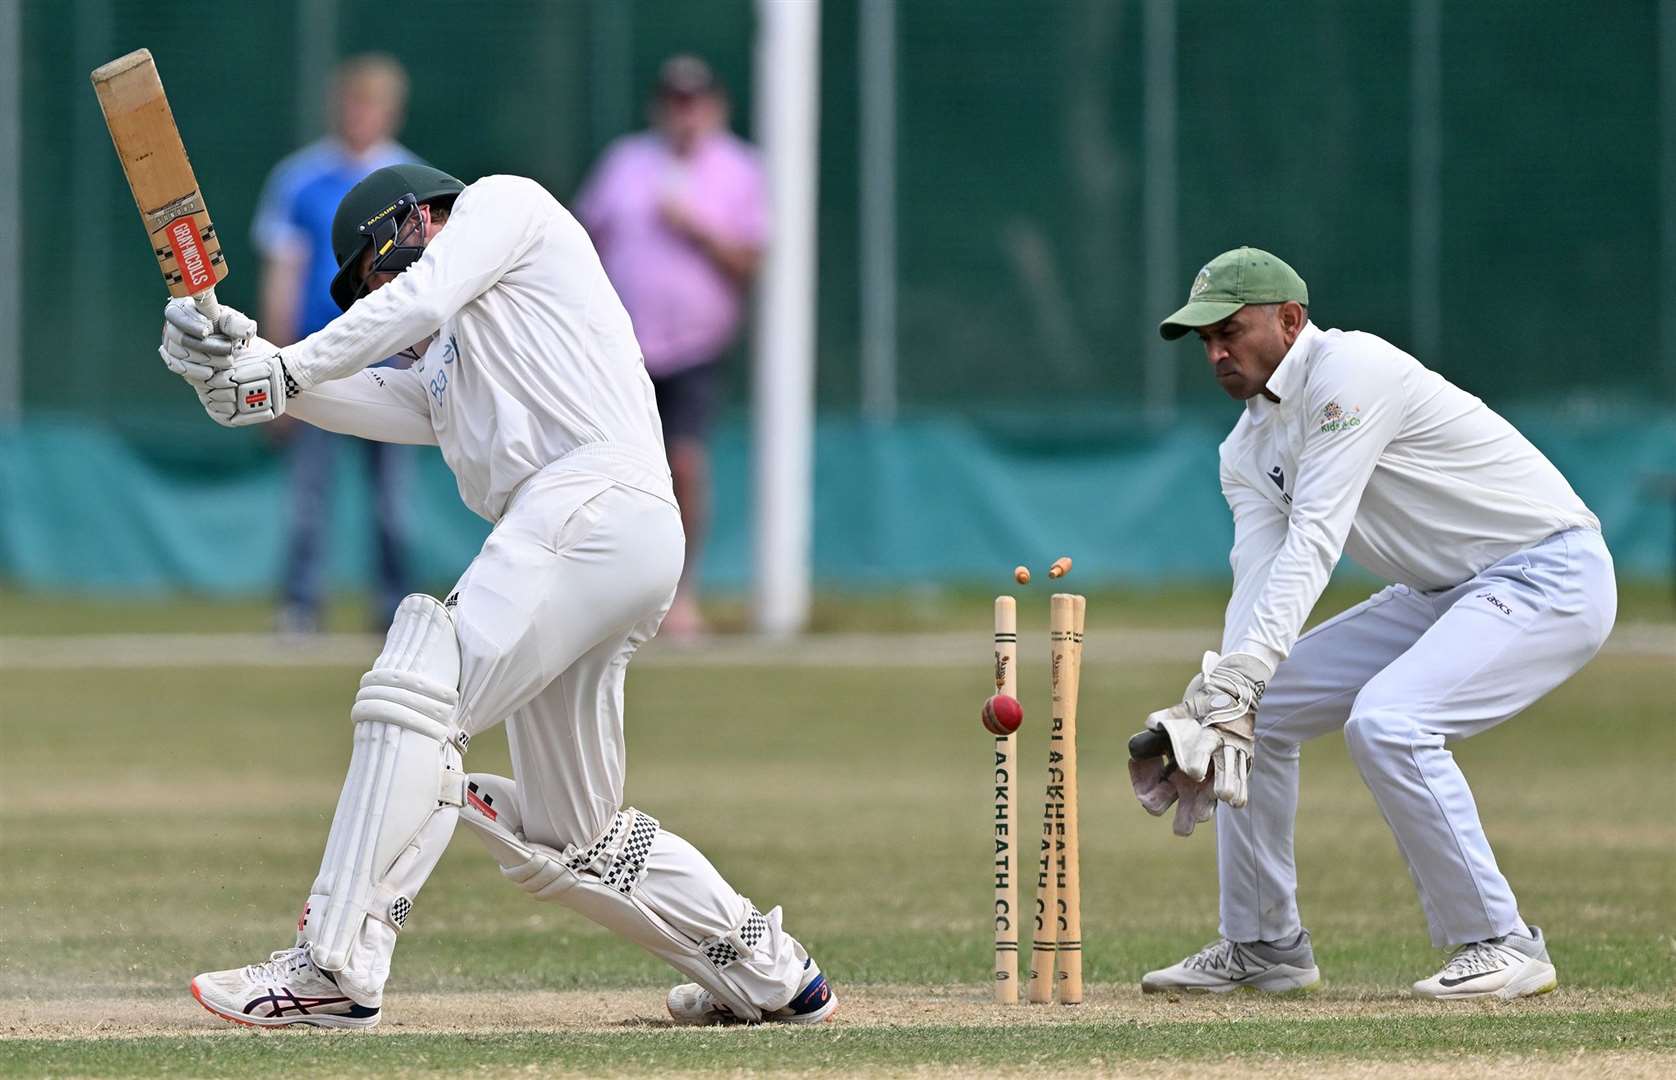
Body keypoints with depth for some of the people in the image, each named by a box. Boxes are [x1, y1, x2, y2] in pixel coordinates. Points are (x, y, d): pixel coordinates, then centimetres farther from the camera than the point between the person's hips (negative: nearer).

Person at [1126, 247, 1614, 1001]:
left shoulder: (1347, 371, -18)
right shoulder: (1248, 450, 8)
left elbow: (1313, 544, -27)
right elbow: (1258, 582, -5)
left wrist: (1234, 681, -35)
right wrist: (1221, 704, -24)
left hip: (1550, 577, -10)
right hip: (1444, 596, 10)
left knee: (1385, 720, -29)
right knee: (1261, 709, 7)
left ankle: (1501, 944, -18)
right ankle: (1263, 946, 19)